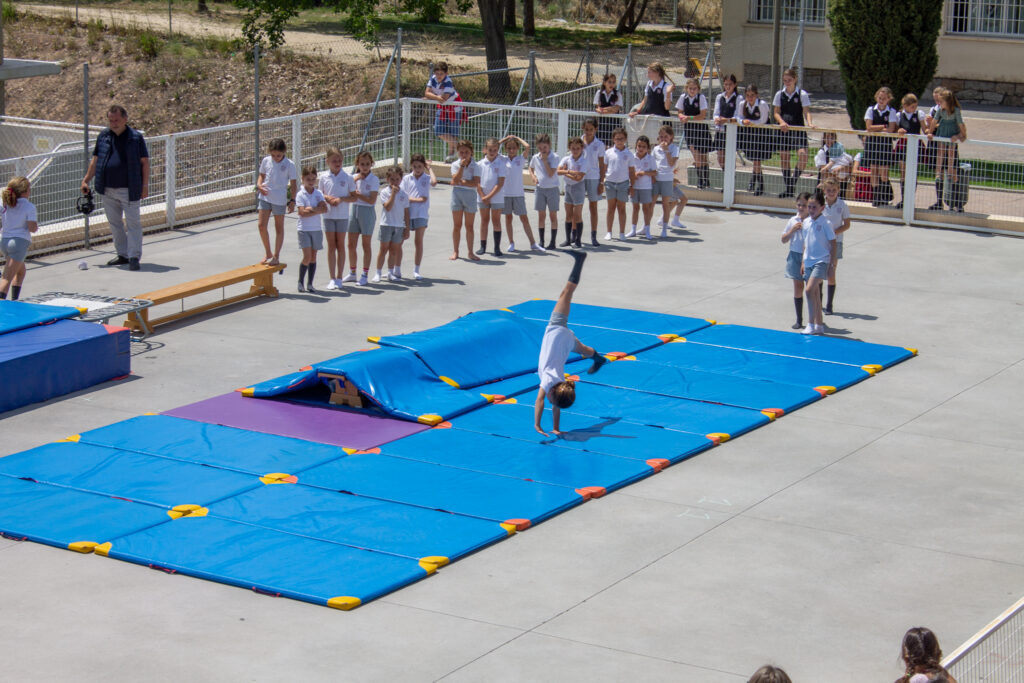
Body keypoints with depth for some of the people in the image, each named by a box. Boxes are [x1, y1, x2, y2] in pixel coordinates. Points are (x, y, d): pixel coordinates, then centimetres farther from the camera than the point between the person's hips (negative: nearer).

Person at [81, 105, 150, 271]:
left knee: (133, 222, -4)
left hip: (129, 189, -5)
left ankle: (134, 257, -1)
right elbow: (95, 160, 14)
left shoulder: (136, 137, -4)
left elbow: (145, 162, -1)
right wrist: (86, 180, 11)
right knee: (114, 223, 11)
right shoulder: (103, 136, 7)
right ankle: (122, 255, 21)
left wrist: (145, 185, -5)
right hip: (108, 189, 5)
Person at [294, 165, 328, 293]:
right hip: (304, 229, -4)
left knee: (313, 257, 6)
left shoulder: (318, 193, 5)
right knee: (307, 257, -11)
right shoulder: (300, 195, -6)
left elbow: (325, 209, -7)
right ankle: (300, 282, 4)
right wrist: (318, 210, -12)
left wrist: (312, 209, -17)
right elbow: (302, 213, -16)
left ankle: (310, 284, 12)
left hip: (316, 229, 4)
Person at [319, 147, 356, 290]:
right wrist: (327, 198, -11)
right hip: (328, 215, 1)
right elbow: (321, 193, 10)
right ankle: (332, 278, 8)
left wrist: (341, 199, -18)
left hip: (342, 215, -1)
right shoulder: (324, 177, 0)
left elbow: (354, 197, -2)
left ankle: (339, 278, 13)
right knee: (331, 246, 3)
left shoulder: (347, 177, -4)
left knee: (340, 245, 6)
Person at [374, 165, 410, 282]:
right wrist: (393, 193, -20)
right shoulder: (385, 192, -4)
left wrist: (407, 229, 6)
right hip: (387, 224, -3)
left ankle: (391, 273, 13)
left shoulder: (404, 194, 6)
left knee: (394, 250, 6)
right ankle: (378, 273, 6)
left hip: (399, 225, 3)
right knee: (384, 248, 1)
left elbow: (406, 212, 8)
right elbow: (388, 207, -17)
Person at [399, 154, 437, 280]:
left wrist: (429, 168, -9)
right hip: (406, 213, 1)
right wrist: (417, 200, -15)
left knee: (418, 242, 0)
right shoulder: (406, 178, 4)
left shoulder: (426, 178, 2)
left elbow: (434, 182, -23)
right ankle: (397, 269, 15)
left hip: (421, 214, -1)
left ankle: (416, 270, 8)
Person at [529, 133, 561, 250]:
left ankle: (553, 242, 6)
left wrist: (545, 160, -18)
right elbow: (531, 168, 22)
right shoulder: (535, 157, 2)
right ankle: (541, 241, 15)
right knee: (541, 215, 8)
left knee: (553, 216, 2)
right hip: (540, 188, 4)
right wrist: (534, 177, 3)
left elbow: (551, 173, -19)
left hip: (552, 188, -4)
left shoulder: (554, 157, -11)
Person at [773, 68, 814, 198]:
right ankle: (788, 187, 14)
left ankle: (794, 181, -7)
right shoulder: (779, 95, 6)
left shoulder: (802, 94, -1)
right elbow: (777, 112, 4)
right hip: (783, 129, 3)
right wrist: (782, 122, -15)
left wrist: (809, 123, -23)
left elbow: (806, 111, -5)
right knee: (784, 158, 5)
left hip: (798, 128, -3)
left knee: (802, 154, -20)